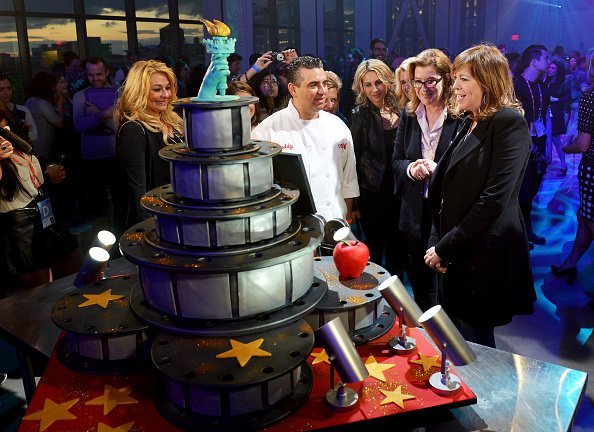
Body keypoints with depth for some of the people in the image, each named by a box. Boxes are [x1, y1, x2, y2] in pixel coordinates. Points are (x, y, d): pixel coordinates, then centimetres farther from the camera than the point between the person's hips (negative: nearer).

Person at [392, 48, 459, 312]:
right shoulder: (408, 115, 6)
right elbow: (396, 161, 10)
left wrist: (437, 170, -24)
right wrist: (411, 168, -11)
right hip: (416, 212, 5)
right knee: (420, 282, 19)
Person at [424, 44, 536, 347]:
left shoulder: (509, 123, -13)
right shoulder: (469, 123, 13)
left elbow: (495, 198, -20)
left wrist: (444, 248, -16)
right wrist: (437, 241, 2)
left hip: (484, 257, -8)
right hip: (457, 255, 8)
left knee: (475, 346, 5)